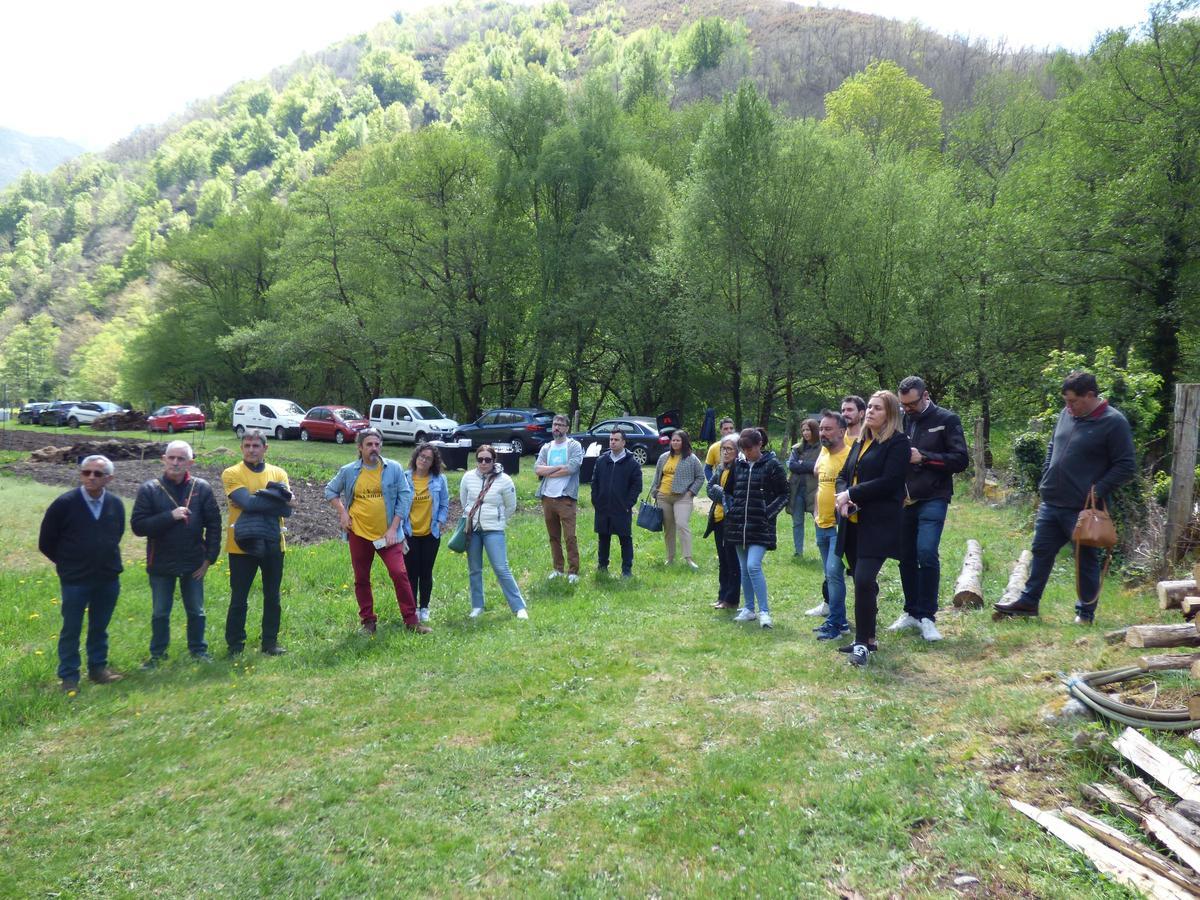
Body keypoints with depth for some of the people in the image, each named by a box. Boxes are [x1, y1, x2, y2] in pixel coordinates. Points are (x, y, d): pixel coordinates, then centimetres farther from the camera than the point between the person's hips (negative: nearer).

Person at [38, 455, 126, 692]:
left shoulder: (116, 504, -3)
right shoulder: (64, 504, -13)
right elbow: (46, 542, -2)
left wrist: (106, 559, 12)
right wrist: (67, 564, 5)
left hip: (108, 580, 3)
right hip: (74, 581, -3)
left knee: (100, 628, 16)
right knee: (71, 630, 6)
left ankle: (98, 668, 30)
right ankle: (68, 677, 18)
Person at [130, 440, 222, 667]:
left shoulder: (201, 488, -3)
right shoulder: (149, 489, -6)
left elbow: (214, 524, 0)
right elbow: (137, 526, -12)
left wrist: (209, 558, -3)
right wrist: (170, 516, -22)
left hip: (193, 563, 1)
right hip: (161, 564, -1)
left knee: (196, 611, 13)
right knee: (160, 613, 13)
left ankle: (198, 650, 30)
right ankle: (157, 654, 30)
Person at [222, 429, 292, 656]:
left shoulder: (278, 473, 6)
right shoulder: (232, 474, -4)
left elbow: (287, 503, -11)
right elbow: (246, 502, -20)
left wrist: (256, 501, -19)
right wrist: (273, 498, -13)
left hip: (273, 543, 3)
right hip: (242, 544, -3)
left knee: (272, 597, 12)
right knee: (239, 598, 7)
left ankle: (270, 642, 25)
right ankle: (235, 645, 21)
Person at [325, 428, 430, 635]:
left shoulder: (394, 468, -3)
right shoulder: (348, 471, 2)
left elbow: (405, 497, -3)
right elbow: (330, 491, 17)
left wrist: (393, 528, -8)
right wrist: (342, 513, 2)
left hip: (387, 534, -2)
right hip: (359, 533, 2)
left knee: (399, 573, -10)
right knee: (361, 579, 9)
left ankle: (411, 619, -1)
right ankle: (367, 620, 23)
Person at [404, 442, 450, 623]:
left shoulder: (439, 479, -2)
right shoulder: (404, 478, -5)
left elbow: (444, 504, 6)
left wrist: (441, 521, -6)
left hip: (431, 533, 1)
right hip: (409, 533, -1)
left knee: (426, 572, 9)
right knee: (411, 572, 3)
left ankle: (424, 608, 22)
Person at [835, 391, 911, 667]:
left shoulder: (898, 443, -6)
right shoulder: (860, 443, 18)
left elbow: (888, 482, -16)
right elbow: (846, 476, 18)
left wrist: (851, 494, -12)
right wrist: (844, 498, -4)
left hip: (879, 524, -7)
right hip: (854, 522, 7)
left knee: (864, 580, -16)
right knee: (863, 582, 12)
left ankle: (863, 643, -8)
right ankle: (866, 638, 22)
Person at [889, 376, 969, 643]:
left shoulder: (946, 420, -3)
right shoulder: (901, 421, 8)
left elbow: (961, 460, -7)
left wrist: (924, 457, -15)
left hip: (932, 500, -4)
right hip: (903, 500, 4)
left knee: (926, 554, -15)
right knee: (906, 557, 8)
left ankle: (927, 617, -3)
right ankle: (911, 612, 23)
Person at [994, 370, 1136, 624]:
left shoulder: (1113, 422, -11)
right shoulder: (1067, 414, 8)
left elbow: (1126, 466, -10)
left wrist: (1098, 491, -16)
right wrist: (1046, 481, 13)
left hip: (1083, 508, -6)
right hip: (1051, 503, 6)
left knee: (1086, 560, 8)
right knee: (1041, 552, 12)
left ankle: (1085, 612, 20)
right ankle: (1028, 601, 22)